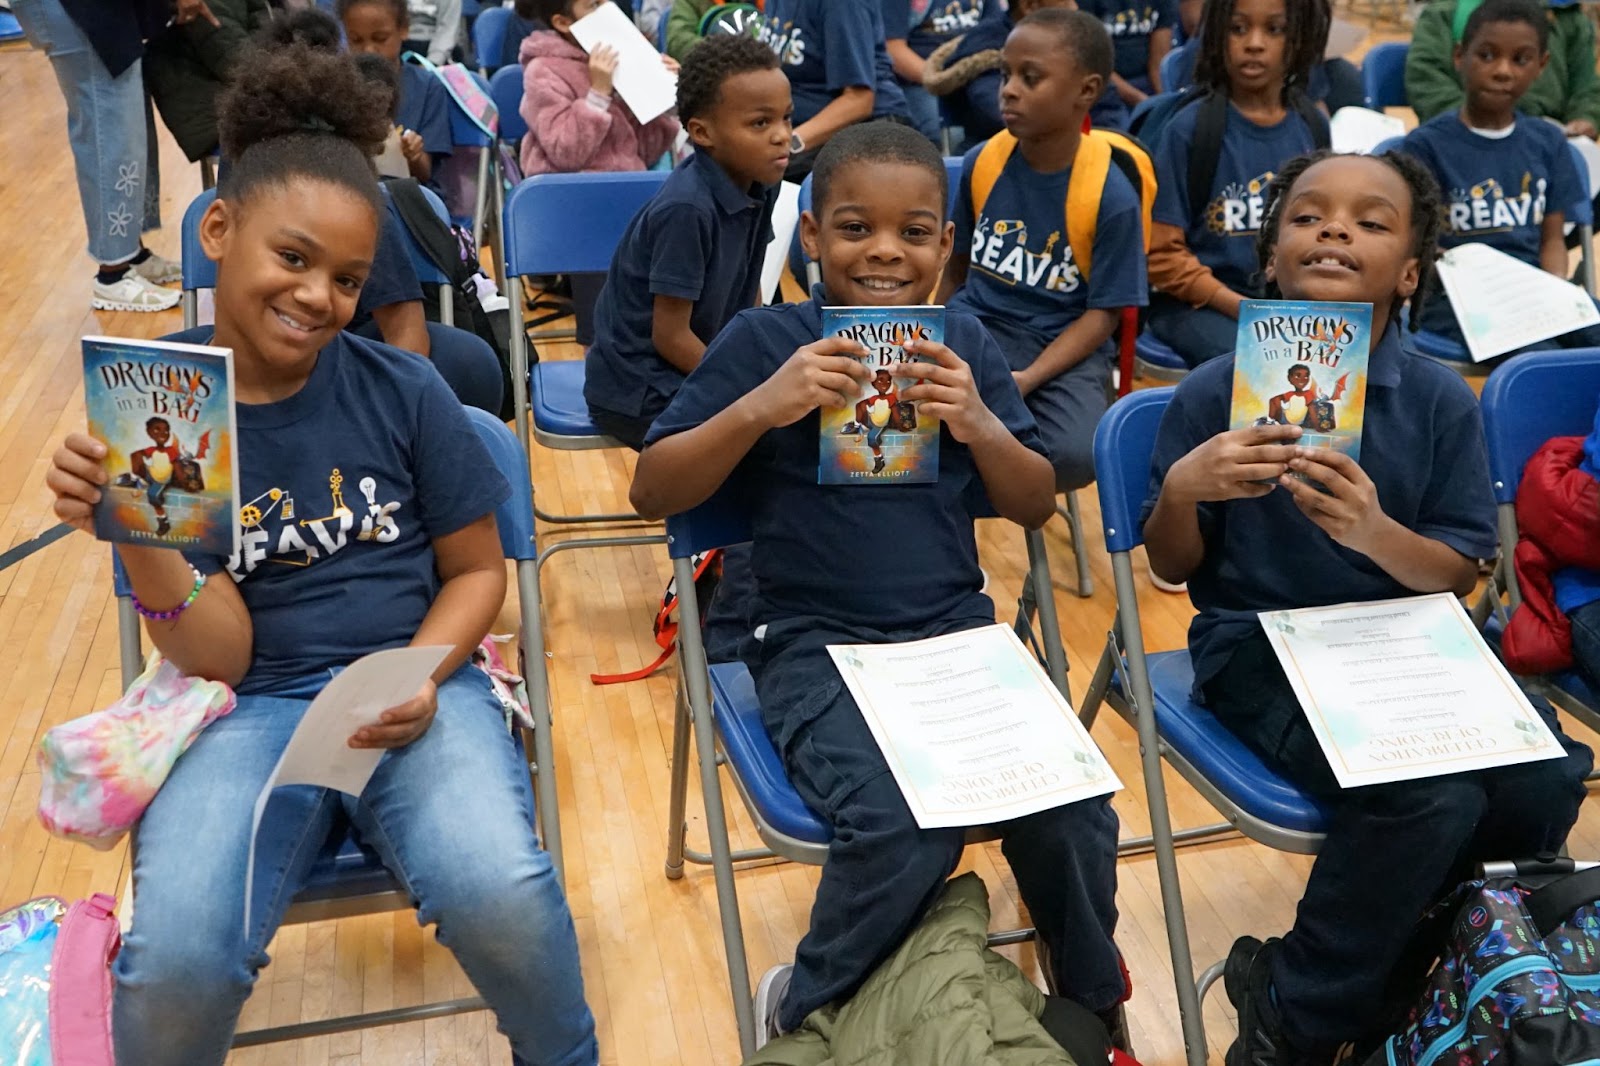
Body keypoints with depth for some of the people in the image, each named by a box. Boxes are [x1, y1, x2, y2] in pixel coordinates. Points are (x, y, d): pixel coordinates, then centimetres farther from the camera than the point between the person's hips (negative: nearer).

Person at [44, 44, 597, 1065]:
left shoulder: (402, 391, -2)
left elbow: (477, 568, 7)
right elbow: (219, 659, -6)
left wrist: (420, 677, -12)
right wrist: (134, 537, -22)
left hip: (415, 684, 0)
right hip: (248, 709, 0)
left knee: (500, 897, -28)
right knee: (174, 964, -27)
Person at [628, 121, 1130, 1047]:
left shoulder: (963, 341, 8)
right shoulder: (764, 338, -3)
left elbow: (1036, 507, 9)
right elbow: (653, 493, -5)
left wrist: (981, 427, -11)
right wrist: (759, 409, -20)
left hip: (958, 630, 4)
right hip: (820, 647, -3)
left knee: (1074, 813, -16)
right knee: (906, 827, -28)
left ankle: (1092, 1012, 17)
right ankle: (806, 1015, 5)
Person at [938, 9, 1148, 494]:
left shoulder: (1112, 195, -11)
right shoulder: (980, 163, 0)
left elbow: (1103, 313, -9)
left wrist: (1027, 379, -21)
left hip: (1065, 347, -2)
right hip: (974, 326, 2)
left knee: (1075, 455, -30)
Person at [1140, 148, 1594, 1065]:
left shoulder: (1442, 399, -1)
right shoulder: (1218, 392, -7)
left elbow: (1459, 575, -1)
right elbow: (1173, 568, -1)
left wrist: (1375, 532, -23)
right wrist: (1183, 491, -24)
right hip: (1261, 644, -4)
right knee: (1429, 797, -26)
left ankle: (1402, 971, 10)